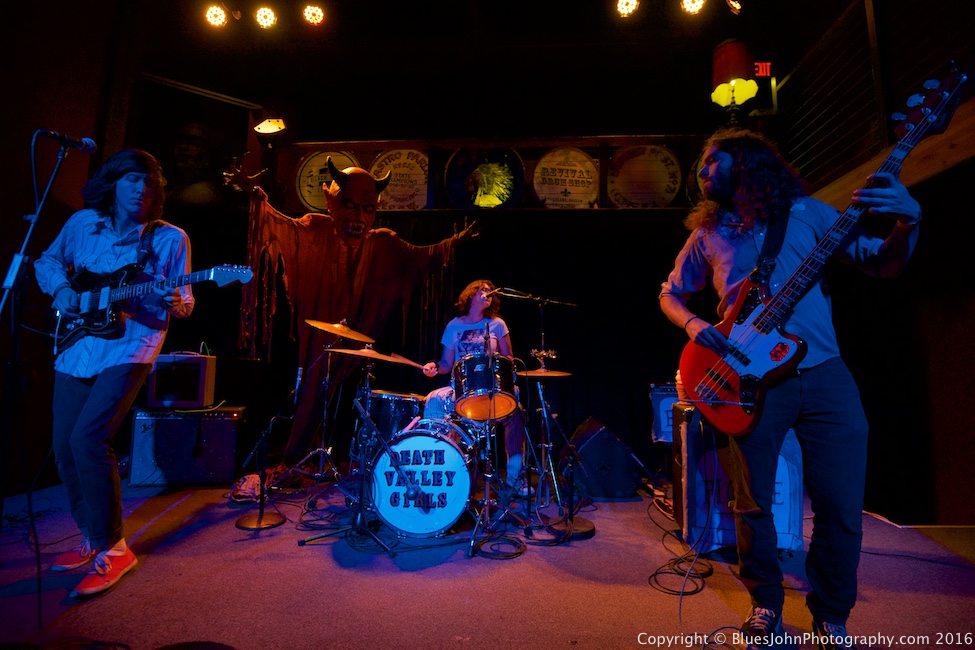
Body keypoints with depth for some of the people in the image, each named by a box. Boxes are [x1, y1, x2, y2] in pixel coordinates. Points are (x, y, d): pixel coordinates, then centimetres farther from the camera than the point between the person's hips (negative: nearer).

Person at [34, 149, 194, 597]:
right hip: (76, 348, 6)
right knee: (64, 447, 7)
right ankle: (93, 537, 26)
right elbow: (48, 260, 23)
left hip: (129, 347, -5)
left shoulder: (170, 239, -2)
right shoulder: (83, 223, 10)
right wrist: (61, 289, 3)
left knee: (88, 438, -18)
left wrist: (176, 304, -24)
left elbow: (184, 300, 0)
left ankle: (113, 549, -3)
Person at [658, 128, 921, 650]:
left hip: (824, 374, 0)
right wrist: (693, 324, -4)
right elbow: (669, 294, 17)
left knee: (842, 507, 2)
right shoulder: (708, 234, 12)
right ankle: (766, 606, 27)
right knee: (753, 504, 4)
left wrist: (906, 223, -15)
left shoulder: (807, 212, 9)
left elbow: (884, 265, 6)